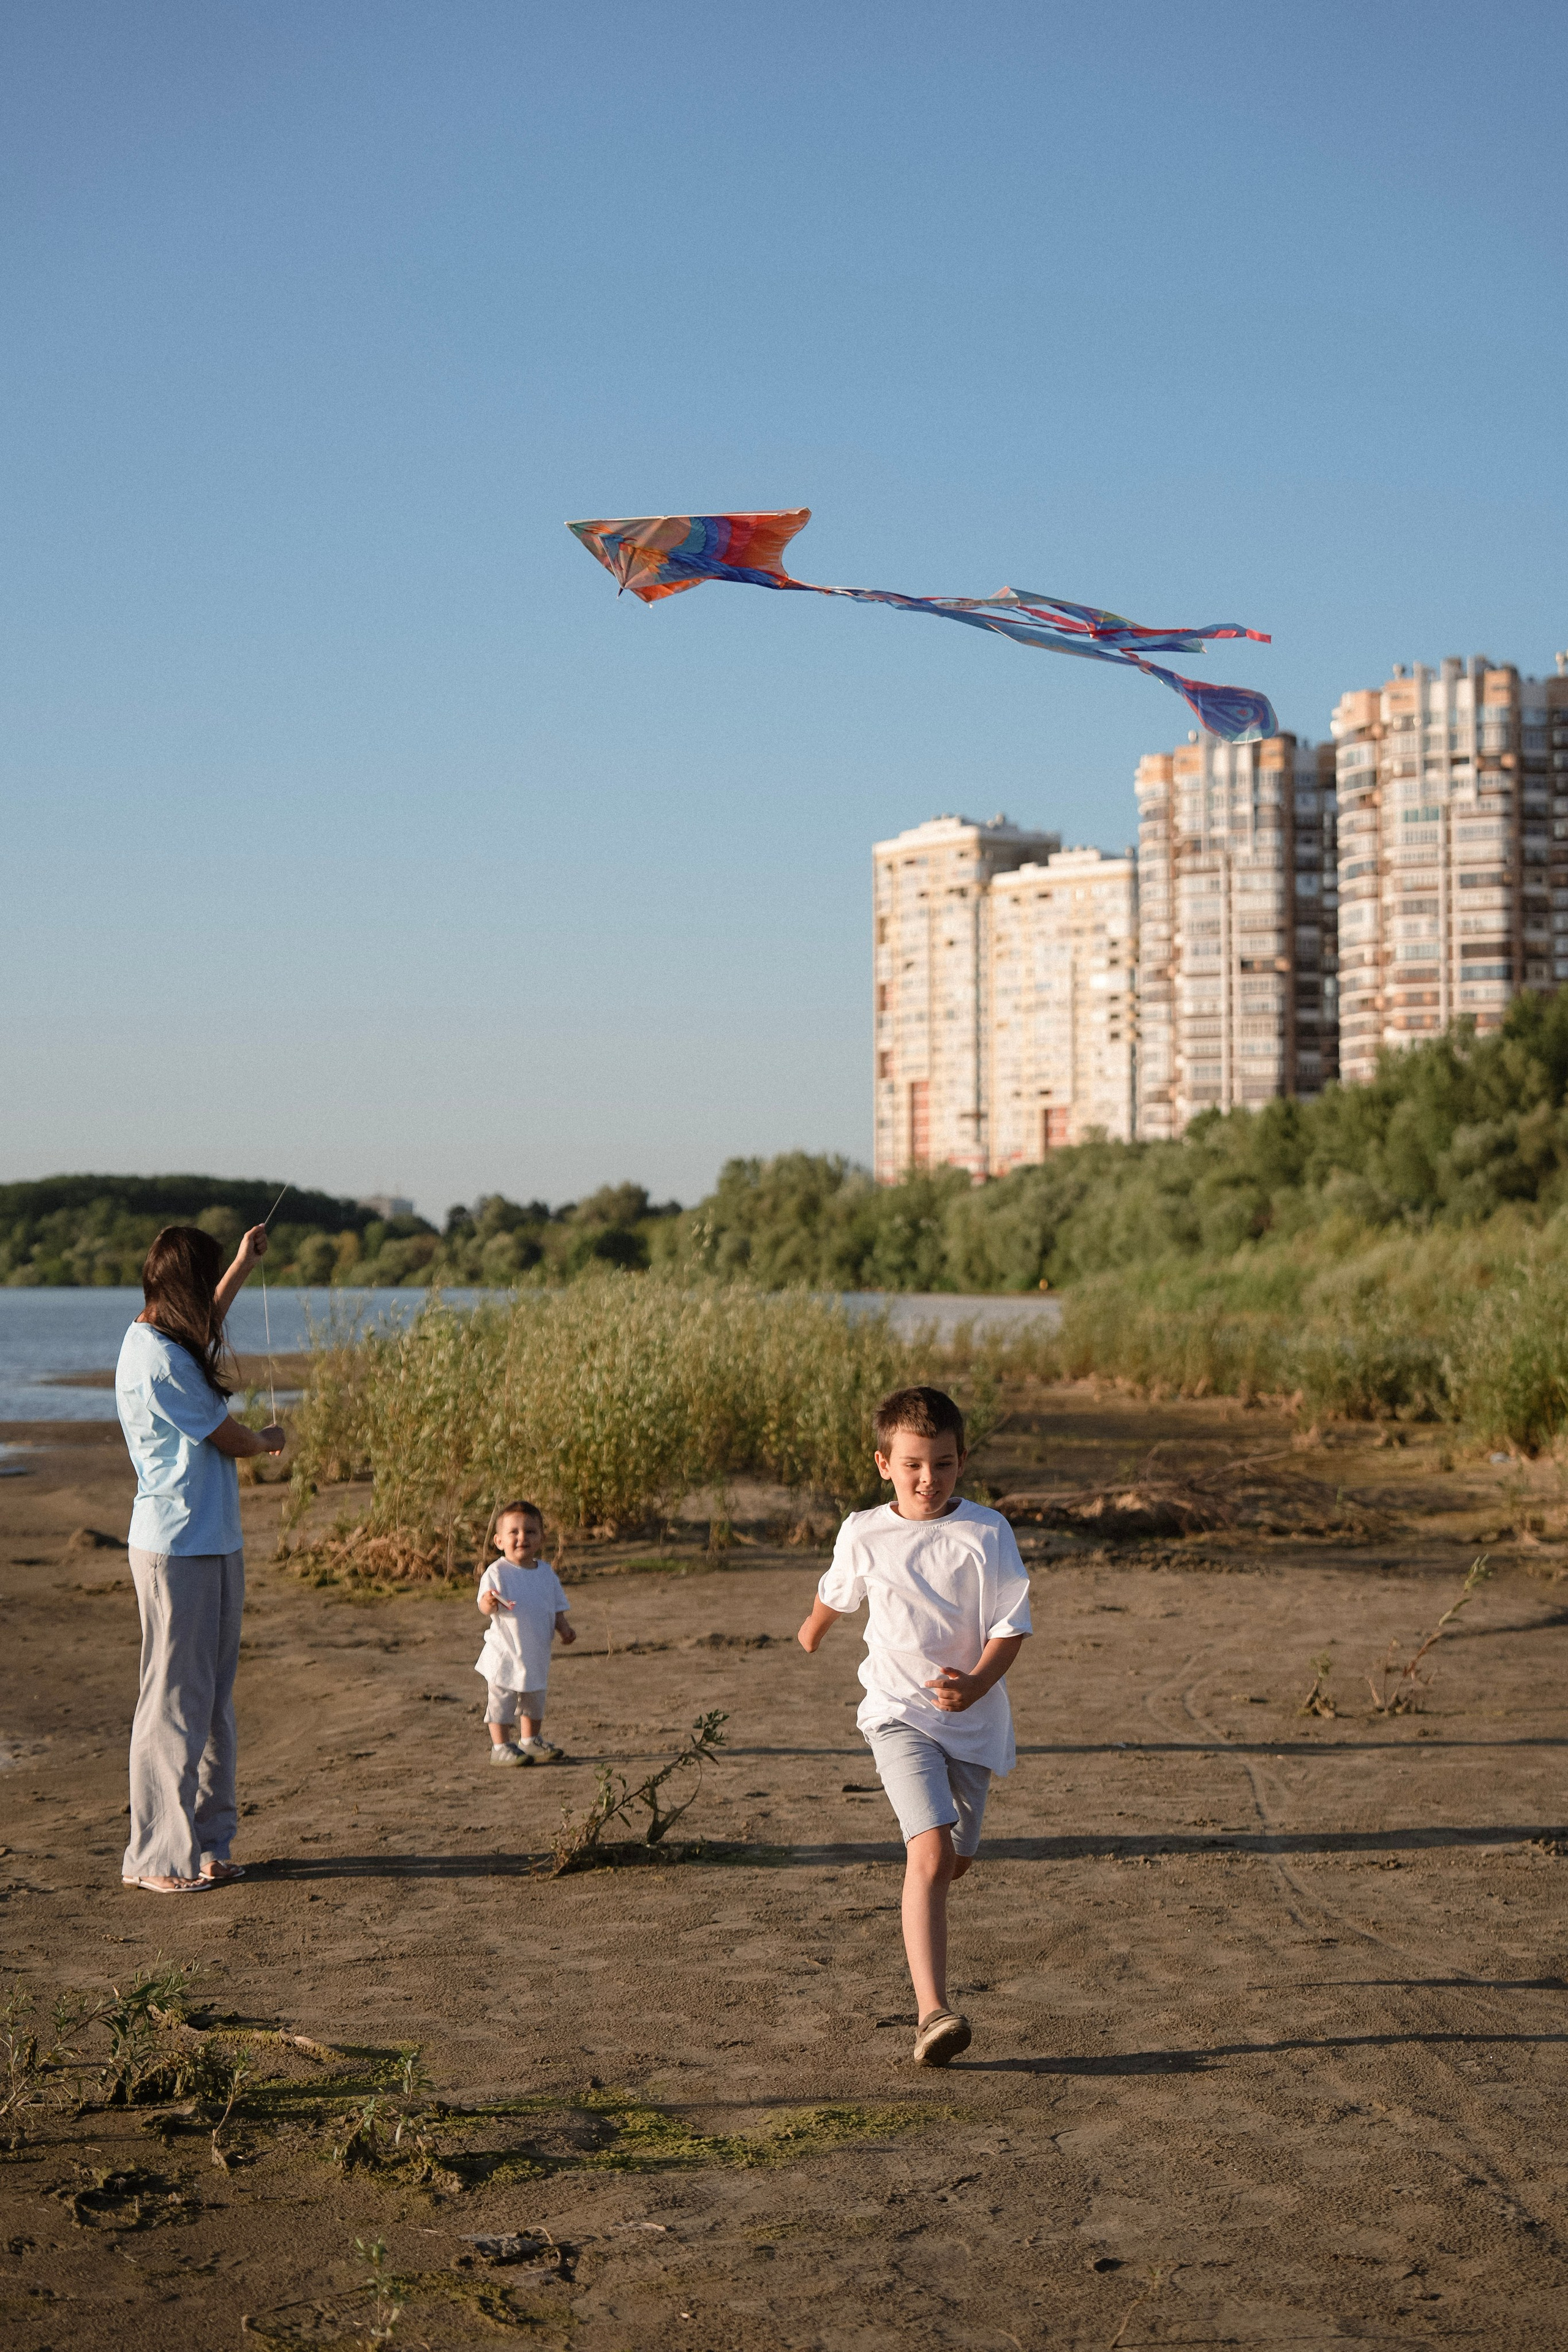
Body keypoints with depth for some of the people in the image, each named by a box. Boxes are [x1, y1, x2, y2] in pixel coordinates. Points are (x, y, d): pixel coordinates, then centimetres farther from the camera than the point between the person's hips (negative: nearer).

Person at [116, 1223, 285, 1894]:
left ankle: (203, 1841, 20)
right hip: (178, 1550, -10)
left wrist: (243, 1266, 44)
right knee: (175, 1700, -4)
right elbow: (229, 1439, -10)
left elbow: (204, 1326, 38)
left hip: (211, 1543, 10)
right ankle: (158, 1857, 3)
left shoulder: (155, 1340, 12)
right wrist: (269, 1440, 12)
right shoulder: (160, 1360, -19)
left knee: (212, 1697, 13)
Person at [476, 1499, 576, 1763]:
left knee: (535, 1700, 19)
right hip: (505, 1653, -6)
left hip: (537, 1653, 6)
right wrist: (489, 1602, -44)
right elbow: (484, 1608, -22)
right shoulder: (497, 1573, -13)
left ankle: (531, 1741, 34)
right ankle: (501, 1747, 9)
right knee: (502, 1700, -2)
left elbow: (557, 1607, 12)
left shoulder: (546, 1572, 5)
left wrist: (565, 1628, -3)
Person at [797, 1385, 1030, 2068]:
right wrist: (813, 1629, 38)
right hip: (898, 1711, -2)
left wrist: (976, 1685, -24)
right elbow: (836, 1593, 19)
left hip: (973, 1718, 2)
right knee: (930, 1853, -21)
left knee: (954, 1860, 16)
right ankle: (931, 2014, -26)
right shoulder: (863, 1533, -4)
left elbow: (1011, 1625, -8)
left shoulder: (987, 1532, -8)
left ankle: (921, 1932, 53)